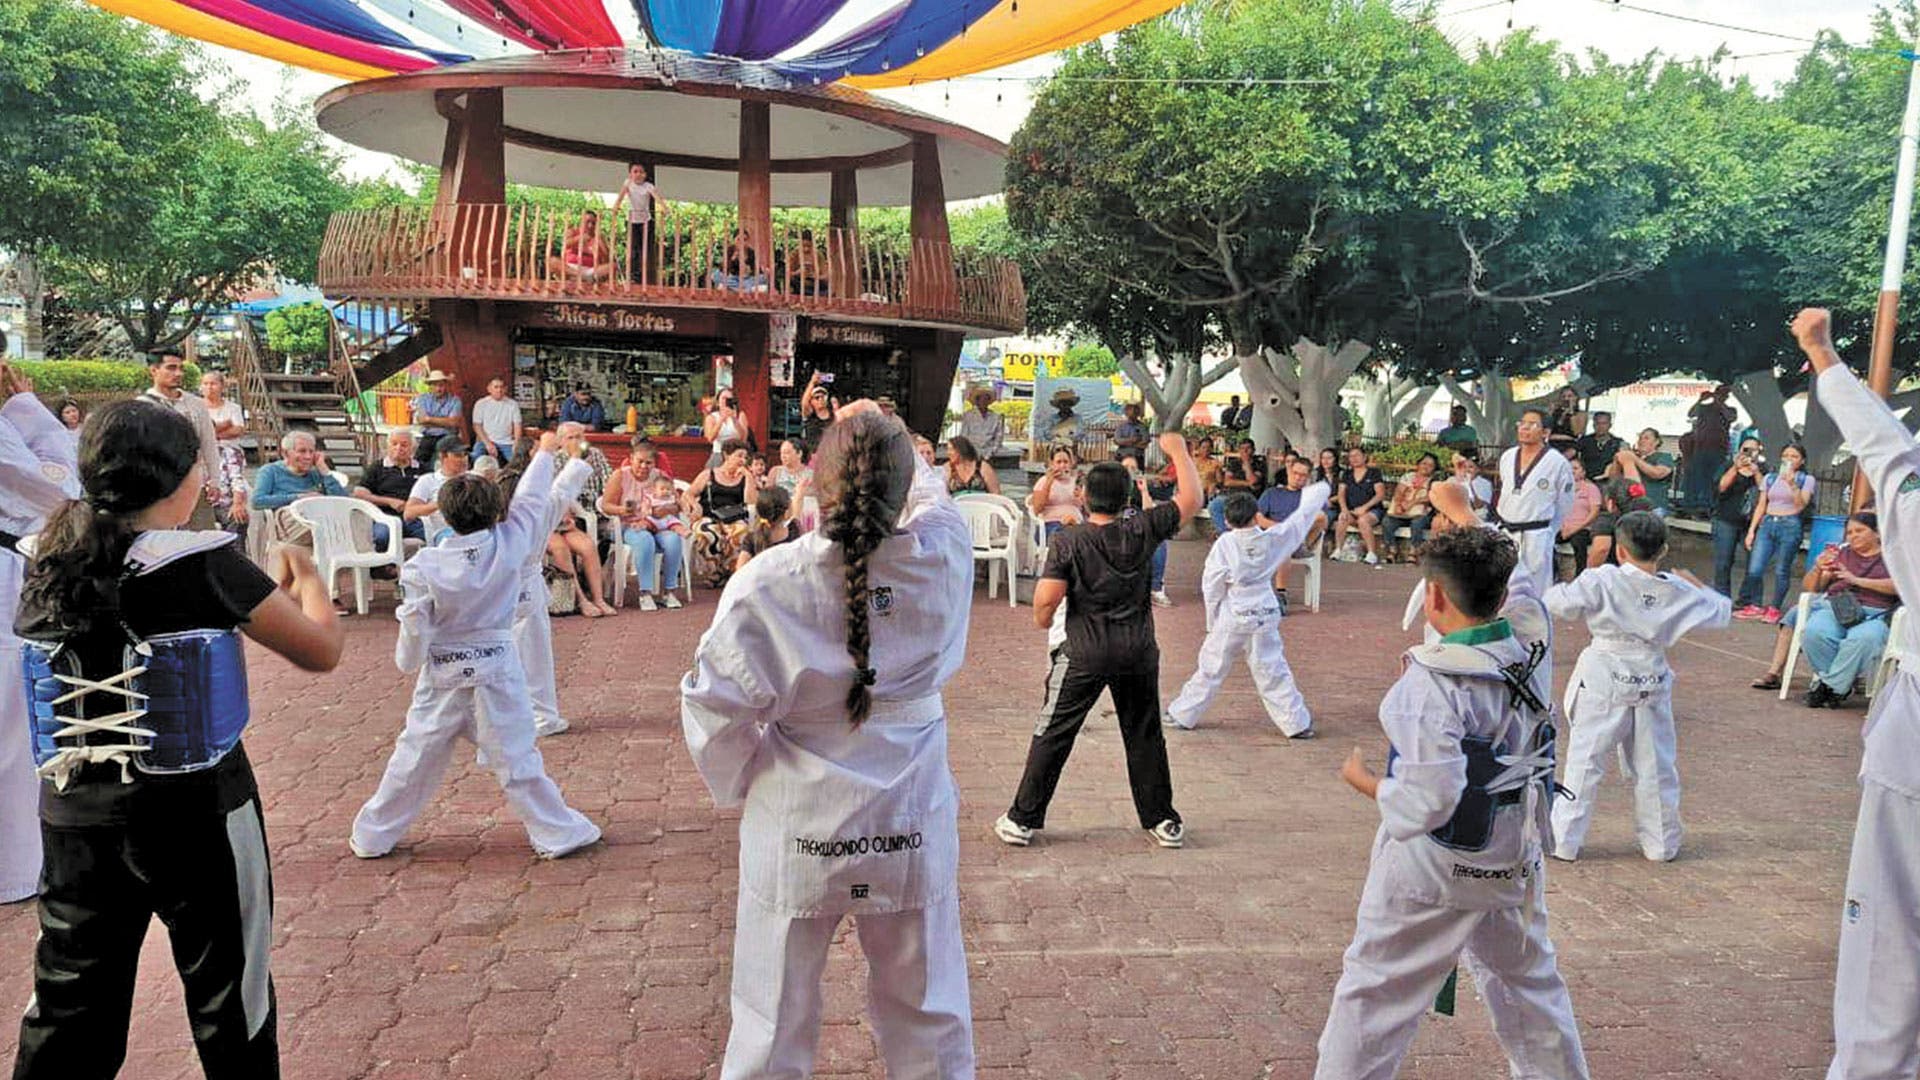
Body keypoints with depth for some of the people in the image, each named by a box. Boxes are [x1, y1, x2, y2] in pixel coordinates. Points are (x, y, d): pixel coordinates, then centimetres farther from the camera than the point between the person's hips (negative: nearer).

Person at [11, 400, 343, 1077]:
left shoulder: (49, 565, 1)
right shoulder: (205, 561, -16)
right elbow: (321, 650, -11)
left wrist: (264, 584, 15)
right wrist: (305, 575, 7)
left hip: (74, 817, 5)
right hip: (196, 816, -5)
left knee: (66, 1014, 17)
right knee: (229, 1004, 13)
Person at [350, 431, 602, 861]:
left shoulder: (424, 567, -12)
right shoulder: (509, 544, -12)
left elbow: (415, 629, -6)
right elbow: (531, 499, 4)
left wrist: (409, 663, 15)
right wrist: (544, 452, 20)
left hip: (442, 676, 1)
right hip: (497, 671, -1)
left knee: (414, 756, 15)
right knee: (516, 757, 6)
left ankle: (373, 836, 30)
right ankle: (558, 833, 13)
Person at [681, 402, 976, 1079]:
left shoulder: (767, 583, -19)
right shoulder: (943, 558, -14)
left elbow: (712, 704, -11)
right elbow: (933, 493, 10)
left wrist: (743, 782, 7)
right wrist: (885, 437, 22)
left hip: (796, 833, -1)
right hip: (913, 830, 2)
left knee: (773, 1024, 18)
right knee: (928, 1013, 21)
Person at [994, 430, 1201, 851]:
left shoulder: (1067, 541, -11)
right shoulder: (1142, 530, -5)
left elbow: (1046, 599, -16)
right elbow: (1191, 499, 7)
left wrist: (1042, 620, 7)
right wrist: (1179, 451, 17)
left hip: (1084, 654, -2)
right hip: (1139, 651, 3)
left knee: (1053, 734, 6)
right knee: (1145, 736, 15)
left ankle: (1023, 820, 12)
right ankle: (1162, 821, 23)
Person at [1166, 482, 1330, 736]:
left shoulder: (1224, 545, -13)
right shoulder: (1273, 539, -6)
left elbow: (1212, 587, -9)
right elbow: (1302, 518, 10)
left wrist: (1212, 622, 4)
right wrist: (1318, 494, 28)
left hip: (1232, 617, -2)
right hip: (1266, 616, 2)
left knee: (1211, 668, 9)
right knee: (1273, 672, 11)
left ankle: (1183, 715, 19)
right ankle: (1297, 722, 14)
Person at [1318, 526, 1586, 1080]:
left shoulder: (1431, 684, -28)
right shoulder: (1532, 643, -9)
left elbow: (1427, 803, -29)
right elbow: (1515, 579, 12)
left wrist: (1365, 780, -12)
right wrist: (1463, 521, 19)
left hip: (1436, 868, -7)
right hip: (1515, 861, 7)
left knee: (1374, 992, 8)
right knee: (1529, 981, 27)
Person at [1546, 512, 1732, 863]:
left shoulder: (1601, 581, -14)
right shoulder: (1676, 590, -1)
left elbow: (1558, 603, -19)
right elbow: (1720, 613, 11)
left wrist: (1561, 588, 3)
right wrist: (1696, 585, 24)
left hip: (1604, 685, -3)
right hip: (1651, 685, 3)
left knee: (1584, 762, 3)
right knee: (1654, 767, 15)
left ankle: (1564, 841, 7)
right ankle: (1661, 843, 27)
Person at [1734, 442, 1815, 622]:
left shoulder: (1806, 480, 5)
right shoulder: (1770, 478, 14)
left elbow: (1800, 506, -6)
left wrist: (1792, 484, -17)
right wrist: (1751, 530, 7)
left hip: (1789, 525, -3)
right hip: (1767, 524, 3)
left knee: (1781, 571, -3)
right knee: (1754, 569, -5)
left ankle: (1774, 608, 6)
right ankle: (1755, 606, 6)